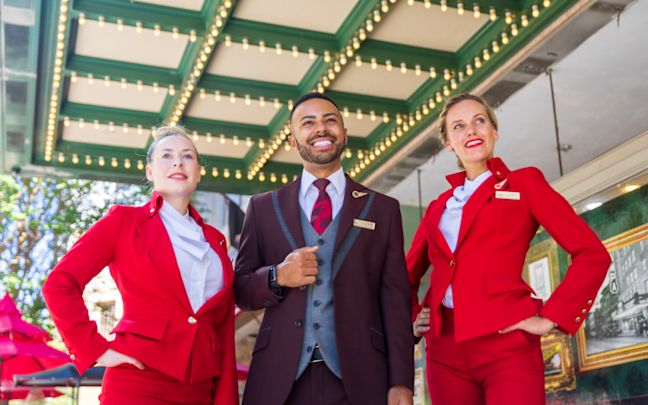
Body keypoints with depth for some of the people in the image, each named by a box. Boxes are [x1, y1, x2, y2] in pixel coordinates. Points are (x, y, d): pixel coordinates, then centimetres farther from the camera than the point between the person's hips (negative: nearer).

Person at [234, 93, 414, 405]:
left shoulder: (382, 209, 7)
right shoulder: (263, 207, 9)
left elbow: (395, 300, 2)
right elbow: (240, 291, 9)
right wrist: (277, 277, -11)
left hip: (358, 378, 0)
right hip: (279, 379, 1)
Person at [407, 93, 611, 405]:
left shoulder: (524, 182, 5)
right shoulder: (439, 206, 17)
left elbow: (592, 254, -3)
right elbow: (409, 275, 28)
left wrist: (550, 318, -8)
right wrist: (411, 319, 11)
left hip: (507, 346, -4)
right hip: (444, 348, 5)